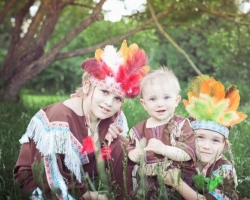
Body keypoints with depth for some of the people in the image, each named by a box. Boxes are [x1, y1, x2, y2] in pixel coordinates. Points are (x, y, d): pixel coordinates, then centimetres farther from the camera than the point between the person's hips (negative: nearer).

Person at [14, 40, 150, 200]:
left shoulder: (113, 117, -8)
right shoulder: (58, 120, -27)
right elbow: (45, 178, -24)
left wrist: (105, 144, -19)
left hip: (83, 182, 6)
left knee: (122, 147, -9)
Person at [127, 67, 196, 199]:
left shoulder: (181, 125, -4)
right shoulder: (139, 130, 8)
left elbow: (188, 154, -14)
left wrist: (163, 149, -27)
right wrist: (134, 154, -8)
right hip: (149, 180, 4)